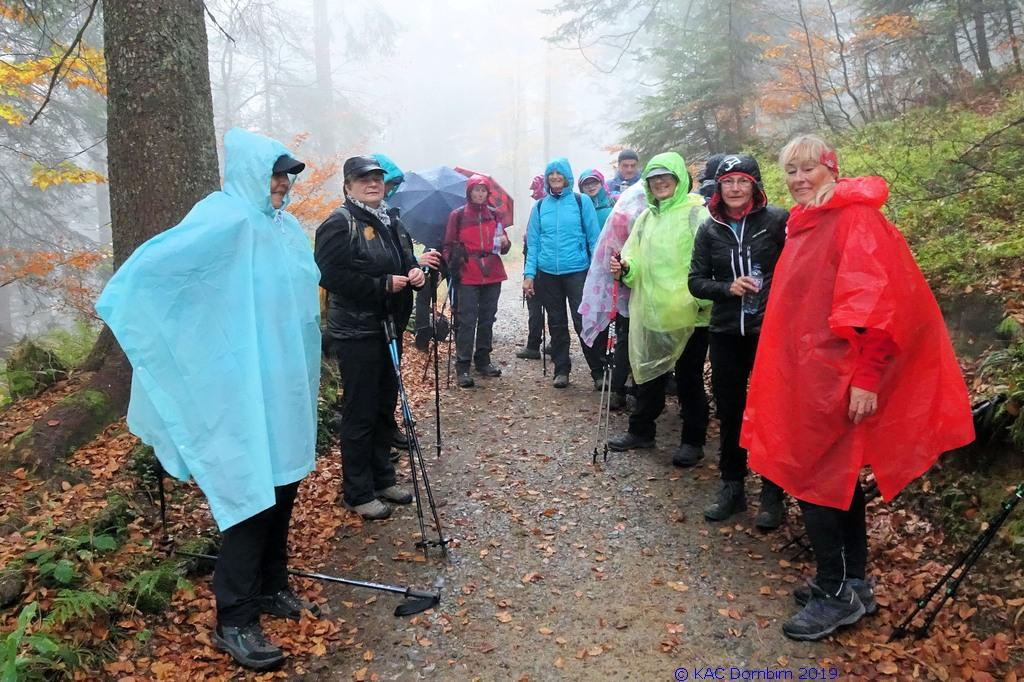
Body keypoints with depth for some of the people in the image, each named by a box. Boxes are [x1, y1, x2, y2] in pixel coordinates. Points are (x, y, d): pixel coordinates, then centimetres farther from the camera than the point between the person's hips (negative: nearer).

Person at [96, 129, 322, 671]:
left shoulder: (285, 226, 10)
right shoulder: (223, 219, -14)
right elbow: (151, 264, -21)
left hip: (286, 385, 8)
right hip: (243, 387, -8)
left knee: (283, 486, 15)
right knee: (250, 494, -3)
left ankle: (271, 588, 32)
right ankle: (233, 622, 10)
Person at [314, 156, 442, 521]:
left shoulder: (391, 222, 14)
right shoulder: (340, 224, -12)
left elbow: (404, 259, 26)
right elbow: (331, 275, -21)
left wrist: (414, 271, 3)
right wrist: (384, 285, -20)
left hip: (388, 326, 9)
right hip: (356, 331, -8)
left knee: (385, 407, 16)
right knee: (360, 414, -1)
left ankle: (382, 478, 30)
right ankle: (358, 493, 12)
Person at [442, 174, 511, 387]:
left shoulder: (493, 214, 11)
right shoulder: (457, 215, 1)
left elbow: (502, 246, 17)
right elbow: (449, 245, 2)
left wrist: (505, 243, -6)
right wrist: (453, 258, -18)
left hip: (492, 275, 4)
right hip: (468, 277, -4)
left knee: (487, 319, 11)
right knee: (467, 321, -7)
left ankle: (483, 360, 22)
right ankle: (462, 367, -3)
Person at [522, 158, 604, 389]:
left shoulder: (582, 201, 0)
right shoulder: (540, 207, 8)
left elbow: (594, 238, -1)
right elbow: (533, 243, 9)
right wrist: (529, 274, 1)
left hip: (577, 271, -3)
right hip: (547, 274, 3)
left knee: (583, 322, -7)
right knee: (556, 324, 10)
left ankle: (598, 372, 3)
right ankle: (561, 370, 20)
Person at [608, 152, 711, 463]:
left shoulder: (696, 212, -6)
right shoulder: (646, 217, 14)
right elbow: (636, 261, 16)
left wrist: (705, 298, -21)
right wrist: (625, 267, -5)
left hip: (688, 314, -6)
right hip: (650, 312, 6)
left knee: (689, 379, 6)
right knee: (648, 373, 15)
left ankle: (693, 440, 20)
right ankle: (641, 431, 30)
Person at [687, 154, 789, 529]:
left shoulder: (777, 220, -4)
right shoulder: (709, 230, 5)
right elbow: (696, 281, 5)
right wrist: (728, 288, -11)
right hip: (725, 333, 3)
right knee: (729, 412, 11)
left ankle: (772, 493, 19)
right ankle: (731, 487, 27)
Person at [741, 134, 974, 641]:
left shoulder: (856, 218, -12)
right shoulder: (804, 224, 14)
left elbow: (873, 302, -20)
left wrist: (865, 378, -23)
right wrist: (782, 373, 17)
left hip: (835, 377, -9)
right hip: (805, 372, 9)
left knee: (814, 479, -2)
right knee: (837, 476, 16)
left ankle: (837, 596, 14)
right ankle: (854, 584, 30)